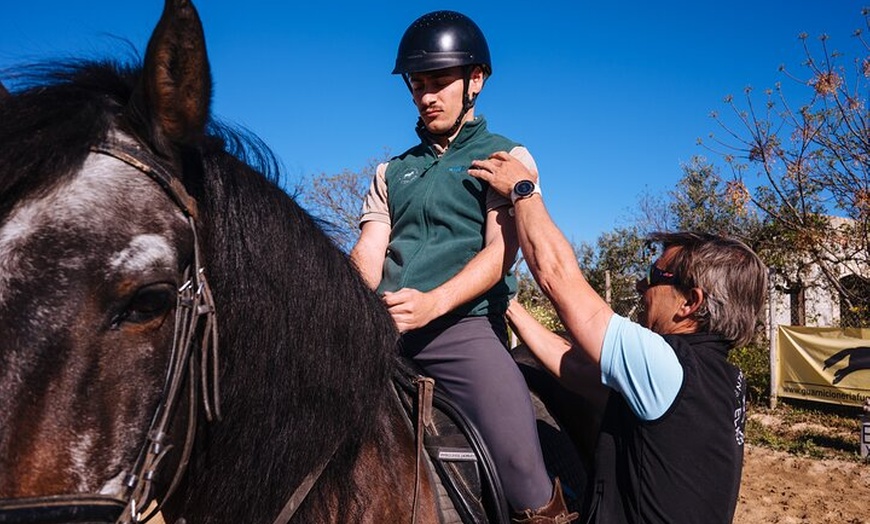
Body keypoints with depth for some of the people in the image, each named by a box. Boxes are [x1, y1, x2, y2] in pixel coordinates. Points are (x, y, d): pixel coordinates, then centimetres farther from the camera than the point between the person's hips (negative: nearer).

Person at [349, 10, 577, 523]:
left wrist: (432, 303, -22)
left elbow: (499, 251, -4)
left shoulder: (507, 157, 10)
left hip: (464, 326, -4)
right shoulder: (391, 171, 22)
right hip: (382, 330, 4)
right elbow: (368, 254, 9)